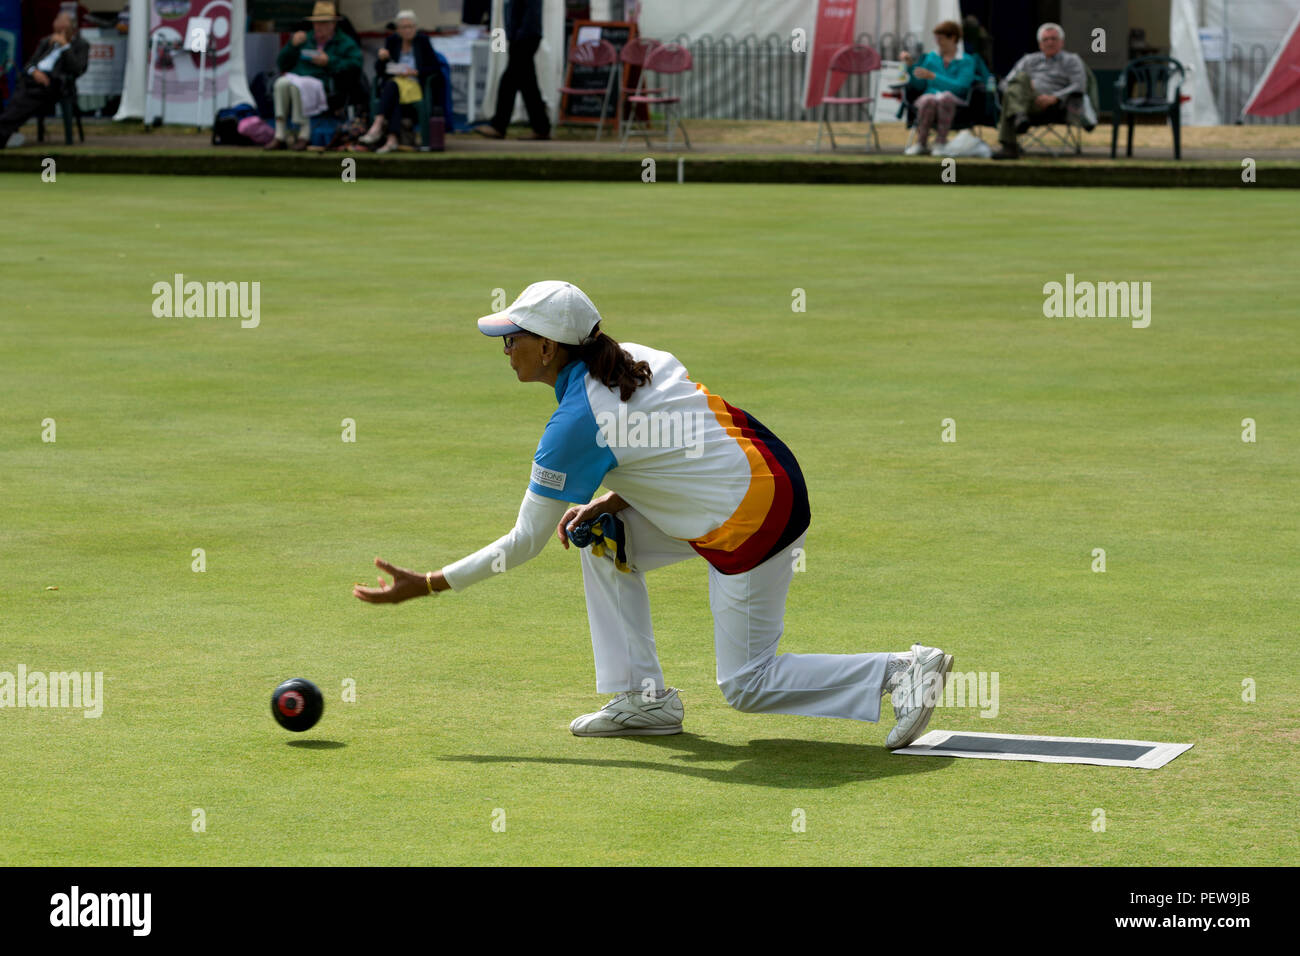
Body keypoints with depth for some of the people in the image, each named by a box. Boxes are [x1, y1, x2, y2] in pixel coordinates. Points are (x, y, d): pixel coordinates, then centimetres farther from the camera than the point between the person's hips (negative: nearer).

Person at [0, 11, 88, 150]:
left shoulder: (81, 46, 13)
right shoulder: (46, 42, 27)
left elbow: (77, 69, -4)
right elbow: (29, 64, 17)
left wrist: (65, 45, -7)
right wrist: (34, 71, -7)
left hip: (53, 82, -5)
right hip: (33, 78, 5)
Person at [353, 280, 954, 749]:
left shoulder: (576, 424, -16)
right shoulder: (635, 358, 6)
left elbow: (523, 545, -10)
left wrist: (428, 584, -5)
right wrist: (612, 501, 6)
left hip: (752, 523, -9)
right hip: (768, 469, 9)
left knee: (745, 685, 3)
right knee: (600, 533, 13)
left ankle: (902, 671, -1)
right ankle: (644, 699, 15)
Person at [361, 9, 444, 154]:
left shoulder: (423, 41, 4)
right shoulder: (392, 40, 10)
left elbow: (434, 69, 1)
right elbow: (379, 70, 9)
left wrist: (415, 72, -13)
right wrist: (382, 59, -13)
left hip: (417, 86, -2)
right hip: (393, 82, 2)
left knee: (393, 86, -34)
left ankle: (378, 125, -47)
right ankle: (392, 140, -50)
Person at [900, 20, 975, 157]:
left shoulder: (966, 61, 5)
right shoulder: (931, 57, 18)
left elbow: (959, 86, -11)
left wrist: (932, 76, -15)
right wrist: (910, 65, 0)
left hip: (954, 101, -2)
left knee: (945, 96, -39)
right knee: (929, 100, -36)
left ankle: (941, 143, -30)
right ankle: (921, 142, -27)